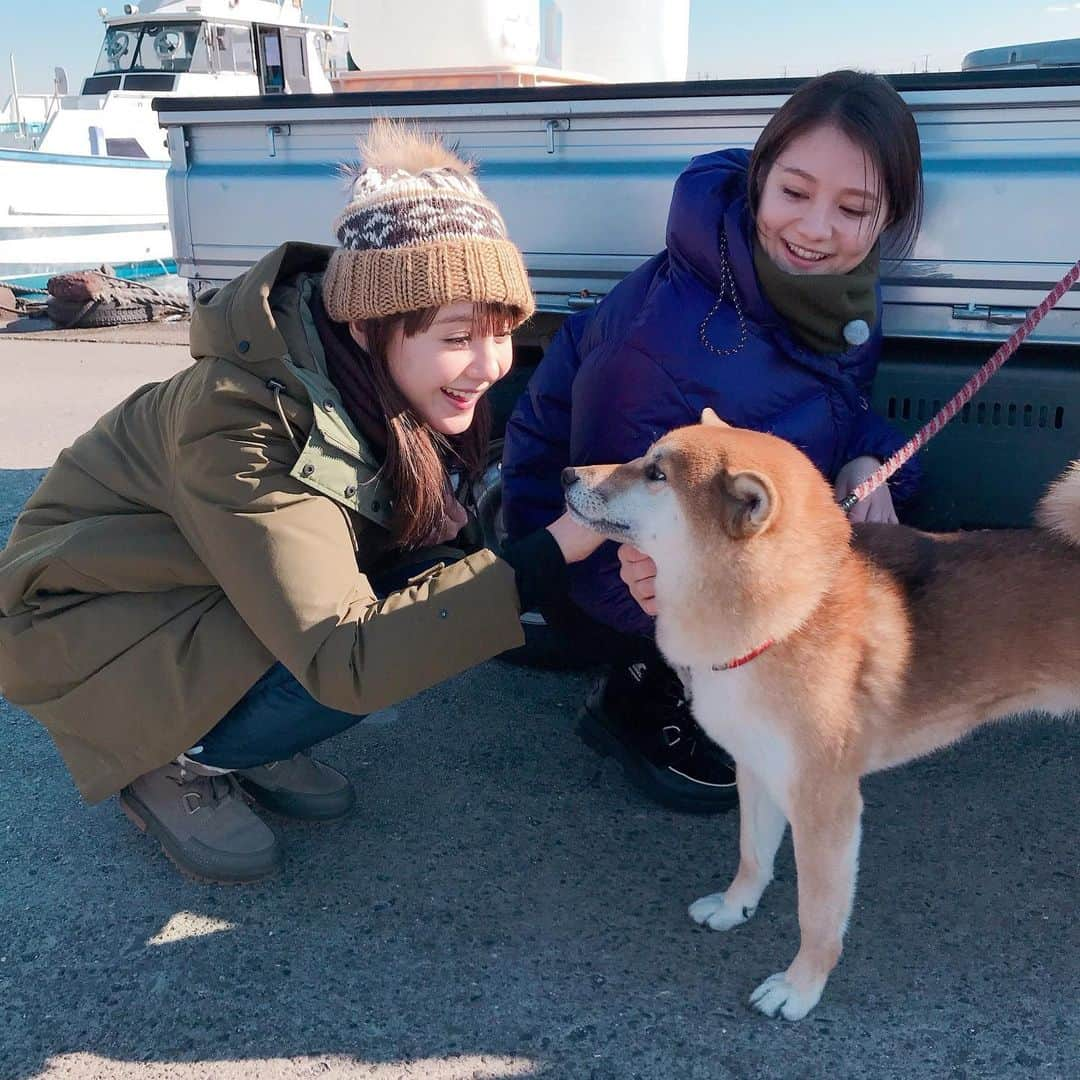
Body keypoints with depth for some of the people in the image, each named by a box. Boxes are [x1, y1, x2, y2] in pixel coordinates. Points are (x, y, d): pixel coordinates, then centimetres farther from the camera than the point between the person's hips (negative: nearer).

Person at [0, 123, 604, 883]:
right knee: (386, 640, -28)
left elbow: (447, 534, -7)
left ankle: (250, 743, 5)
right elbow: (344, 656, -38)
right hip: (85, 619, -7)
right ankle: (175, 762, -2)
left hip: (217, 591, 7)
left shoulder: (401, 382, -13)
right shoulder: (241, 427, -35)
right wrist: (554, 551, -41)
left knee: (438, 580, -16)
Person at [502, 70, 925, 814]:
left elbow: (841, 403, 5)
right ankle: (640, 702, -2)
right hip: (589, 571, -7)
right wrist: (651, 580, -52)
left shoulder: (844, 288, -12)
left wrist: (866, 460, -18)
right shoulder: (667, 346, -35)